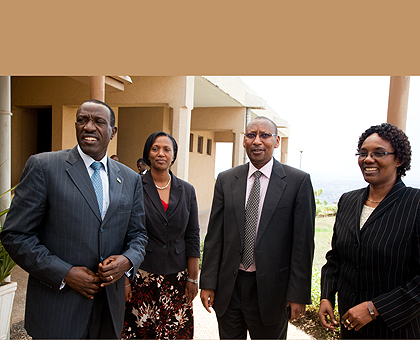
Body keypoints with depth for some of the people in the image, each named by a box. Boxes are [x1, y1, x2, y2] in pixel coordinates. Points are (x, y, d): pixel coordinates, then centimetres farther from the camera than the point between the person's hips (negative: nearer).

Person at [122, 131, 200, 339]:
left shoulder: (187, 191, 4)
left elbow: (192, 238, 5)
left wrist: (193, 279, 3)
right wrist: (124, 279, -6)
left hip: (177, 278, 2)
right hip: (141, 277, -2)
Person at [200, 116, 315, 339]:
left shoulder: (298, 181, -6)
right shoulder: (226, 180, 2)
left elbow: (303, 241, -7)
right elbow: (214, 235, 2)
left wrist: (298, 294, -7)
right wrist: (208, 283, 1)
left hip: (270, 288, -2)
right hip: (228, 287, 3)